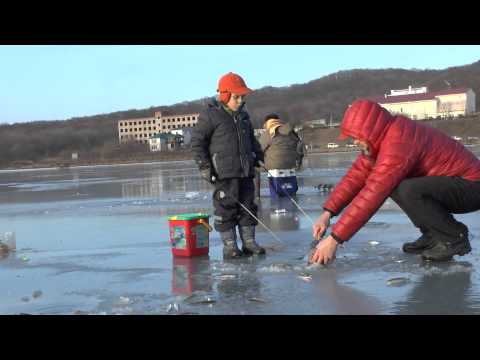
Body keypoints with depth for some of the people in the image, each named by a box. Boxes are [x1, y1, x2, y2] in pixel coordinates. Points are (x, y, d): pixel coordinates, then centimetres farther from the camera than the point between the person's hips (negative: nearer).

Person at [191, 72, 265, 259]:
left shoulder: (243, 115, 15)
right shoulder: (210, 115, -7)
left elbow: (251, 138, 29)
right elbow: (197, 141, -6)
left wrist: (258, 154, 18)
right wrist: (204, 165, -12)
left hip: (246, 171, 7)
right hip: (224, 173, -6)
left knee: (247, 207, 8)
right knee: (226, 208, -3)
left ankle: (249, 242, 17)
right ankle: (229, 246, 4)